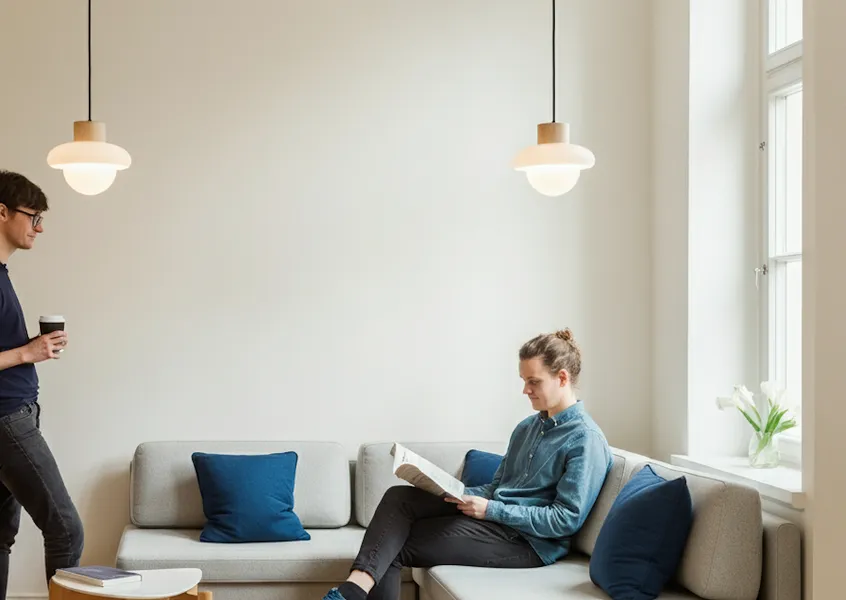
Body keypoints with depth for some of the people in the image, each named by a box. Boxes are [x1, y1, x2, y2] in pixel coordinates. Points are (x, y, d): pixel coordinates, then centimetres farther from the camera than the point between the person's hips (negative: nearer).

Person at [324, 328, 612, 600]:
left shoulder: (585, 439, -12)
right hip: (496, 517, 8)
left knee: (395, 547, -15)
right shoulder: (527, 427, 16)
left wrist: (492, 510, -18)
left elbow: (566, 519, -18)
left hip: (529, 541, -8)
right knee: (398, 497, -14)